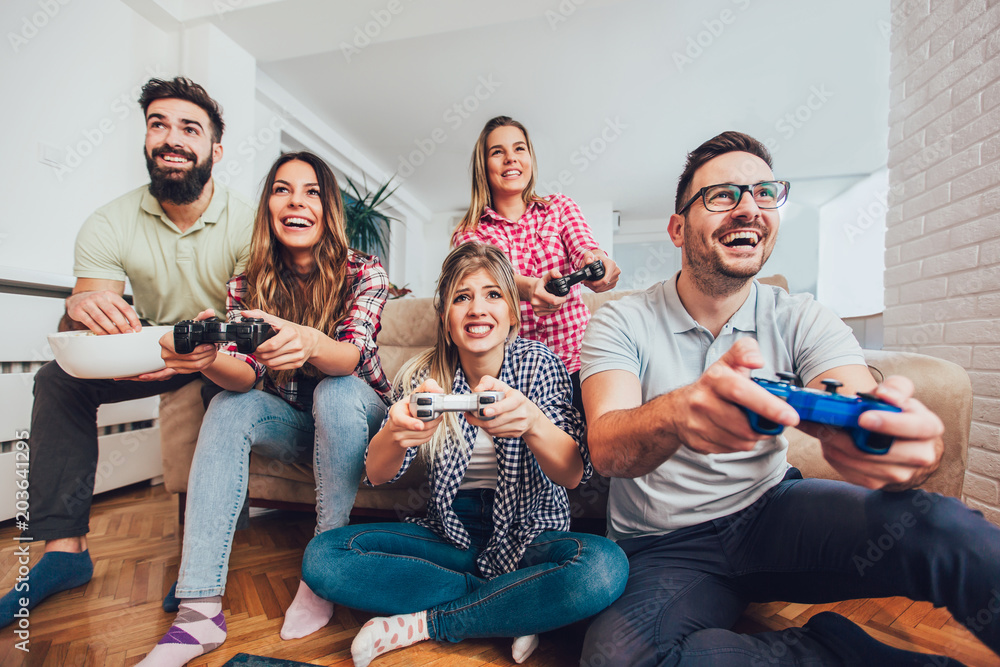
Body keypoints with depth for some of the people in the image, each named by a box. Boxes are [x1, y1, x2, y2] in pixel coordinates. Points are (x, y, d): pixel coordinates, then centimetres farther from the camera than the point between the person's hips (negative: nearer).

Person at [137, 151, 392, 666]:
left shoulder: (364, 273, -14)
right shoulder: (248, 286, -4)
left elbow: (353, 355, -30)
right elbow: (246, 374, -16)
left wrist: (310, 343, -53)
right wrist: (206, 358, -39)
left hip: (356, 414, -3)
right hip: (292, 423, 3)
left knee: (336, 392, -33)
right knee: (227, 409, -23)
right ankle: (199, 610, -23)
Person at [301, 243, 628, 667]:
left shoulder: (539, 364, -8)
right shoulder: (423, 373, -4)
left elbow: (574, 474, -20)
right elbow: (377, 476, -12)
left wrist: (531, 421, -43)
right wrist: (395, 433, -36)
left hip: (527, 533, -1)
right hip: (449, 533, 2)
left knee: (604, 566, -31)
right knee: (323, 556, -16)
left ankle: (423, 624, -13)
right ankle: (512, 611, -11)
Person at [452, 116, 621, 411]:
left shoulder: (559, 206, 12)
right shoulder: (469, 232, 6)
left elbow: (584, 247, -7)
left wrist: (596, 260, -32)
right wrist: (526, 287, -37)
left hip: (575, 361, 1)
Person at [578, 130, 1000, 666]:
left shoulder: (801, 321, -2)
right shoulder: (622, 324, -11)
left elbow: (867, 418, -18)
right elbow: (606, 448, -26)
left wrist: (912, 445, -43)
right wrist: (675, 414, -49)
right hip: (663, 548, 0)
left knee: (939, 528, -29)